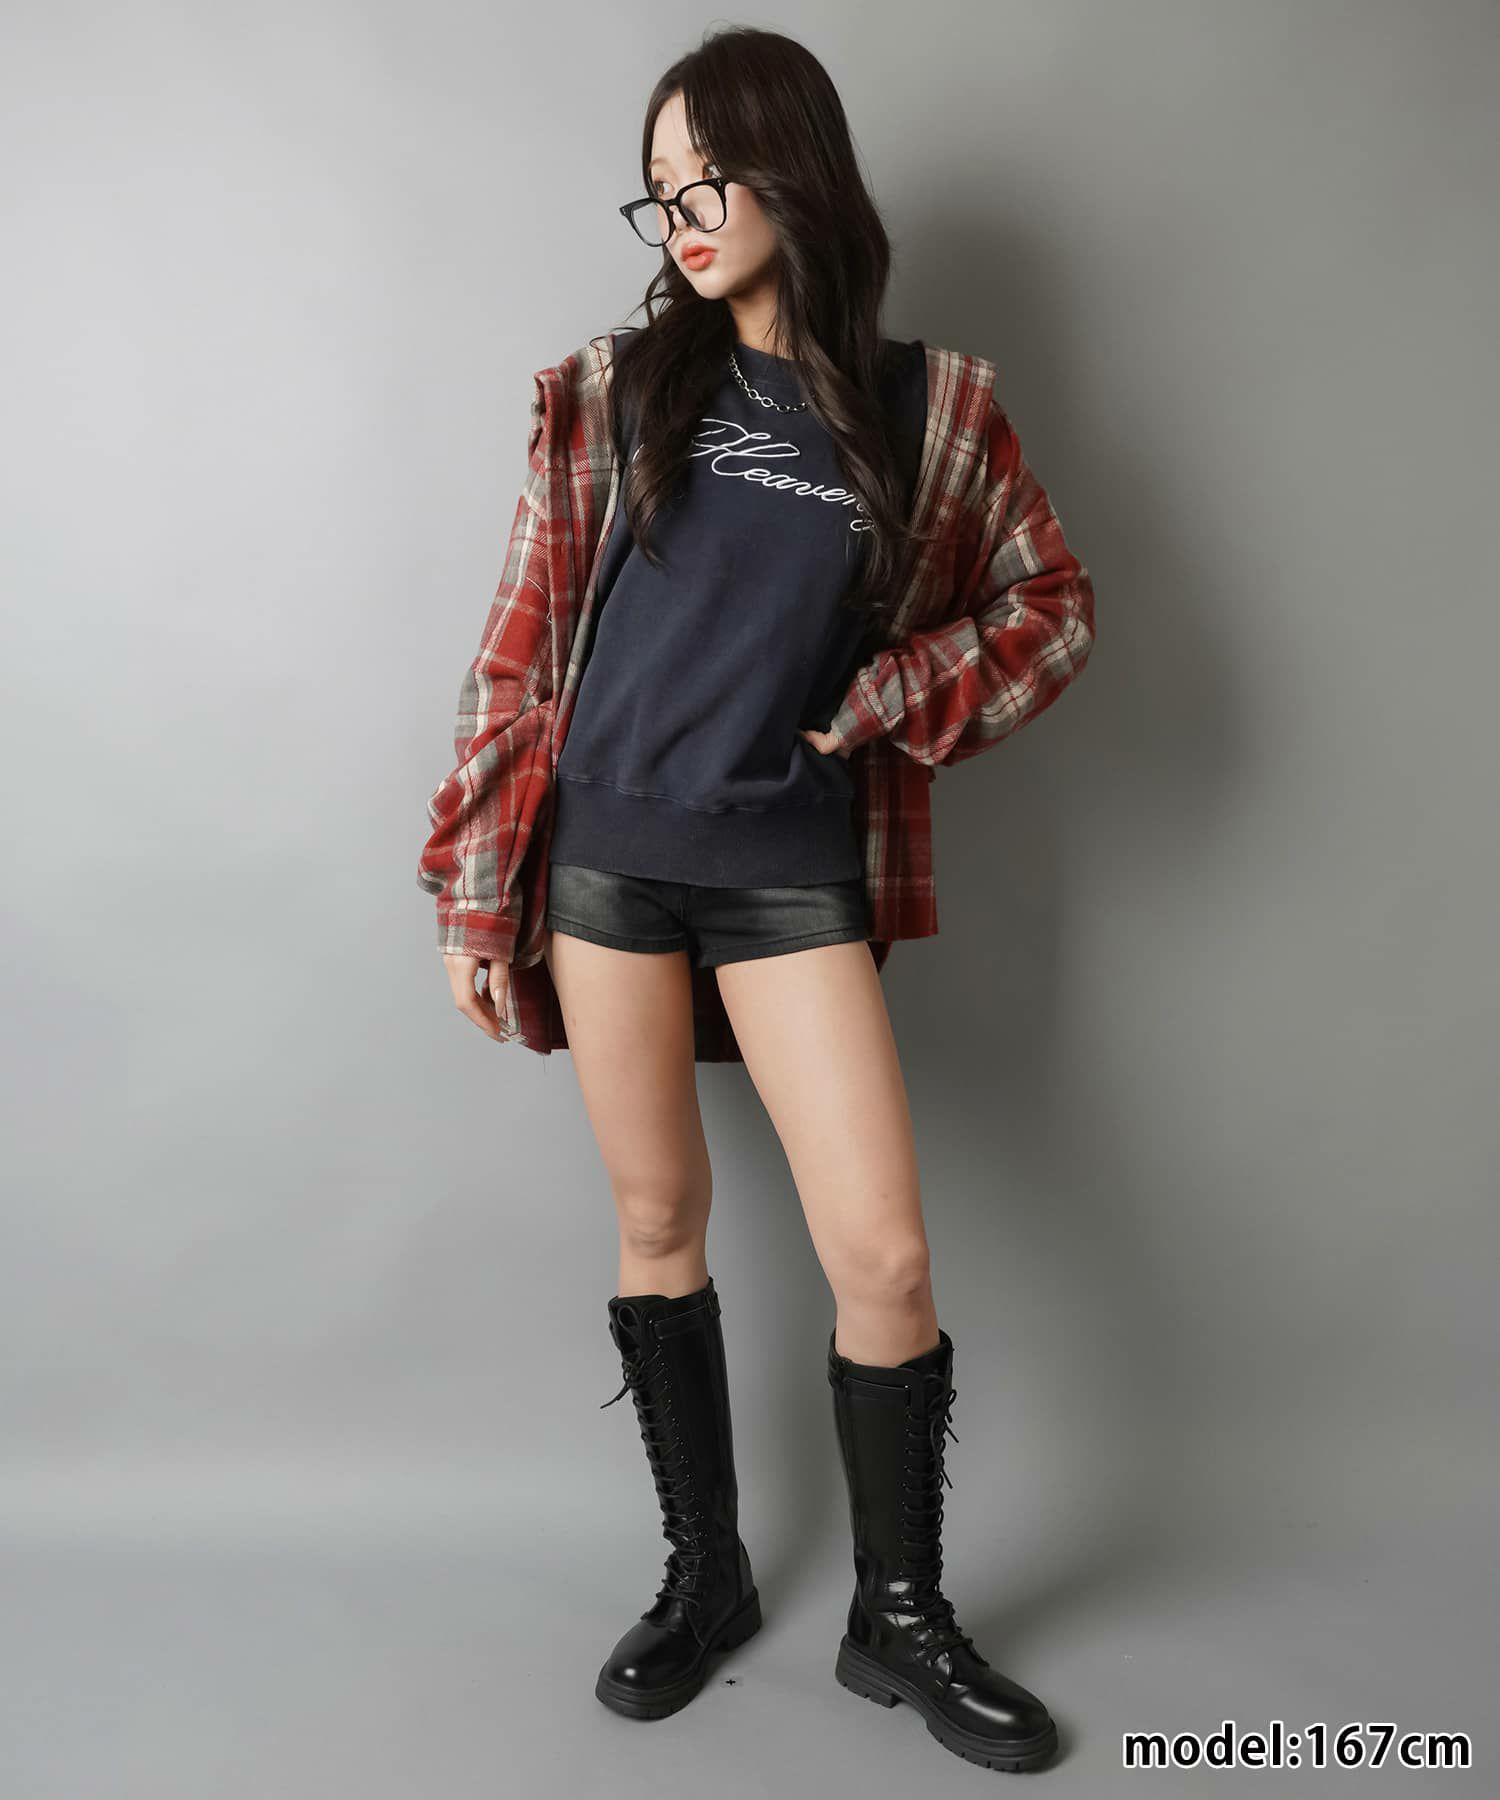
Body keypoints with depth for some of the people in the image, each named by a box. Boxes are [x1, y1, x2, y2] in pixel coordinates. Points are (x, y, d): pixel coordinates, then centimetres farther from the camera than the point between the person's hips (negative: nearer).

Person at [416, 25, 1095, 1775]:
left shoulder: (925, 405, 4)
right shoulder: (615, 390, 5)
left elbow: (1051, 606, 12)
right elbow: (523, 644, 5)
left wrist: (883, 703, -3)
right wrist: (470, 892, 3)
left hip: (791, 870, -1)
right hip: (606, 852, 1)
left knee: (884, 1253, -5)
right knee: (657, 1220, 9)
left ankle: (900, 1616, 20)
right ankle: (703, 1574, 30)